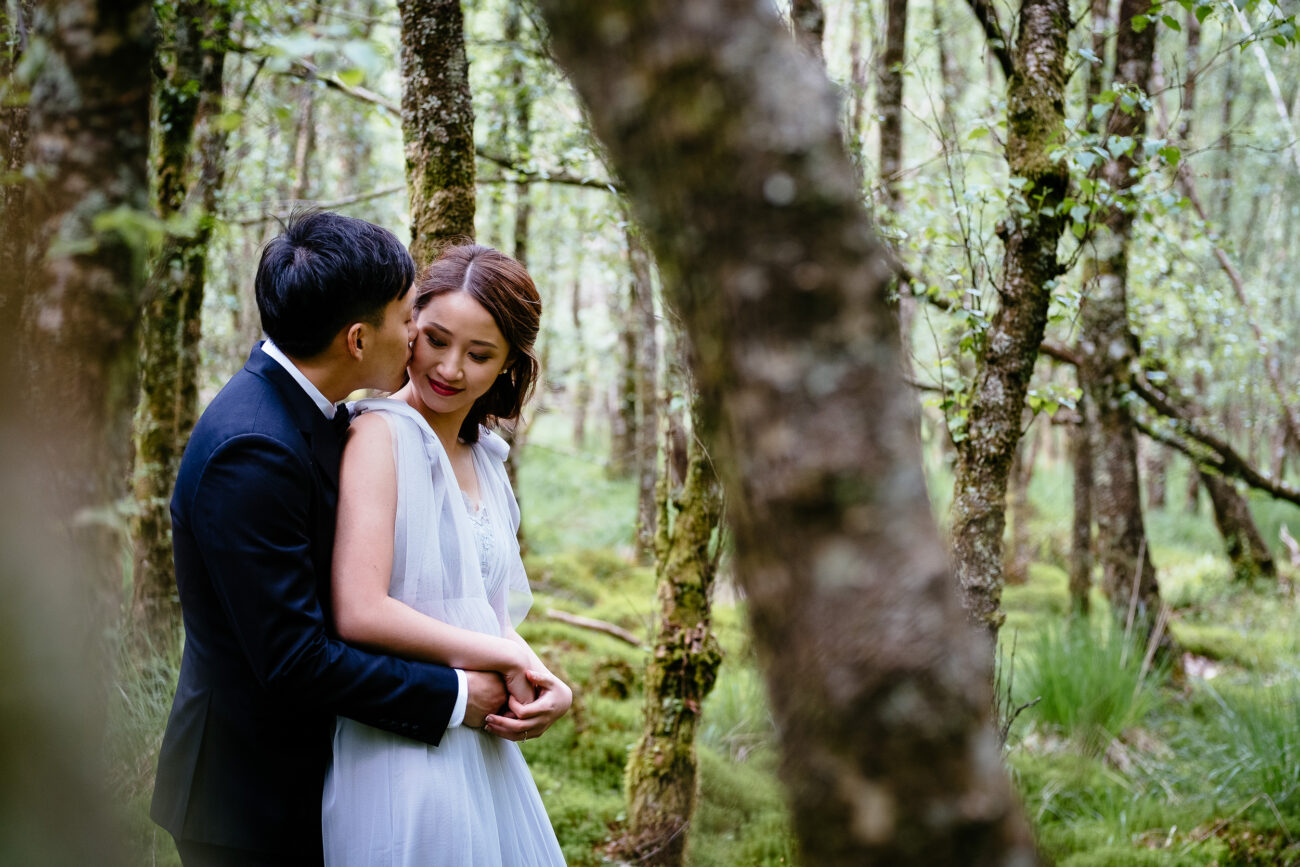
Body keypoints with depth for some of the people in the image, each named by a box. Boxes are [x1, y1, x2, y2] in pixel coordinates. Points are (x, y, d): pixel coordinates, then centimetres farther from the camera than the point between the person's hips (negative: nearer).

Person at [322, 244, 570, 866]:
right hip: (402, 761, -7)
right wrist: (506, 660, -13)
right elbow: (359, 613, -22)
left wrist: (548, 688, -7)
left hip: (485, 752, 8)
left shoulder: (485, 460, 13)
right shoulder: (380, 434, -12)